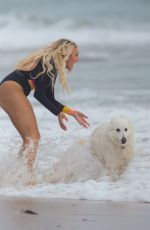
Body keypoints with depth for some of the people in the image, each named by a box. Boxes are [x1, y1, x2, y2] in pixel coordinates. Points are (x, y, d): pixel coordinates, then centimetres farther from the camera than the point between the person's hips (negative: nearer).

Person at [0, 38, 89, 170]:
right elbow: (39, 95, -12)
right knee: (33, 137, -16)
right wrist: (59, 112, -5)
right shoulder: (49, 62, -7)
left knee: (30, 138, 10)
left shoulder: (53, 66, 22)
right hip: (11, 89, -10)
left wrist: (71, 112, 19)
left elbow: (49, 98, 24)